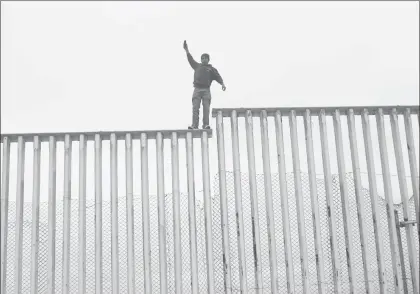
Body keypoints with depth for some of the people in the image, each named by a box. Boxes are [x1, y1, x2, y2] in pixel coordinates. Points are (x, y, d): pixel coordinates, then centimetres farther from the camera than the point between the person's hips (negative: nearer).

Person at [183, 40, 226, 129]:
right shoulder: (197, 66, 23)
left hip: (206, 90, -1)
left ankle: (206, 124, -19)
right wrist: (186, 49, 17)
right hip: (197, 89, 1)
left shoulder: (211, 69, 16)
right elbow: (191, 59, 23)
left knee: (206, 108, -12)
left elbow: (218, 77, 4)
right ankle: (194, 125, -18)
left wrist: (222, 84, -14)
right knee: (195, 108, -10)